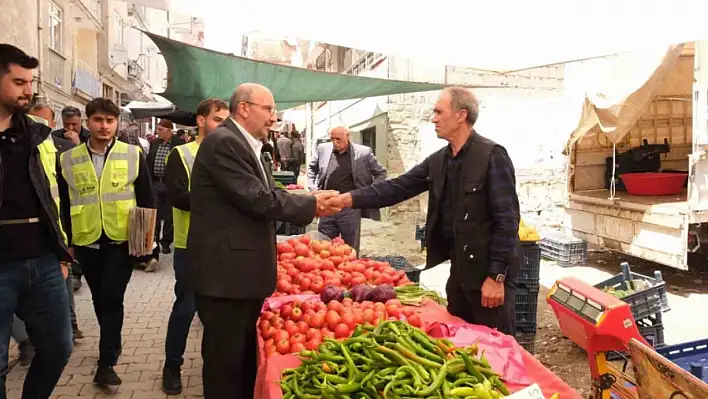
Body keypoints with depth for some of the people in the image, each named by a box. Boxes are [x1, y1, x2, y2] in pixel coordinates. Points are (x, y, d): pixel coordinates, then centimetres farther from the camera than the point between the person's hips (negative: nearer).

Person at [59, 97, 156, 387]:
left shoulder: (133, 155, 0)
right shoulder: (69, 159, 4)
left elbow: (147, 199, 2)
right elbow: (62, 203, 7)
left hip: (122, 240, -3)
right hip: (87, 242, 3)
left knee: (112, 298, -7)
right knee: (99, 299, 15)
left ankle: (106, 362, 1)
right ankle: (112, 344, 36)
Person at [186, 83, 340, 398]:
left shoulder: (246, 145, 15)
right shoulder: (223, 142, -17)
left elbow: (266, 194, 12)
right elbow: (258, 198, -23)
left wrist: (311, 205, -2)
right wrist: (311, 204, -12)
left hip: (244, 270, 10)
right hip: (225, 272, -10)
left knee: (247, 355, 21)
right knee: (226, 360, 4)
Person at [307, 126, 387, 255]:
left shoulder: (363, 152, -4)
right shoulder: (323, 149, 4)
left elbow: (381, 173, 6)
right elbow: (311, 168, 20)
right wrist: (312, 188, 7)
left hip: (350, 209, -2)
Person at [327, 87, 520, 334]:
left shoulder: (492, 156, -14)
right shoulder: (438, 160, 8)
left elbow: (507, 219, -17)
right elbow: (398, 187, 3)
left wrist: (497, 276, -19)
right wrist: (348, 199, -8)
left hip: (488, 270, -7)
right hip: (458, 268, 8)